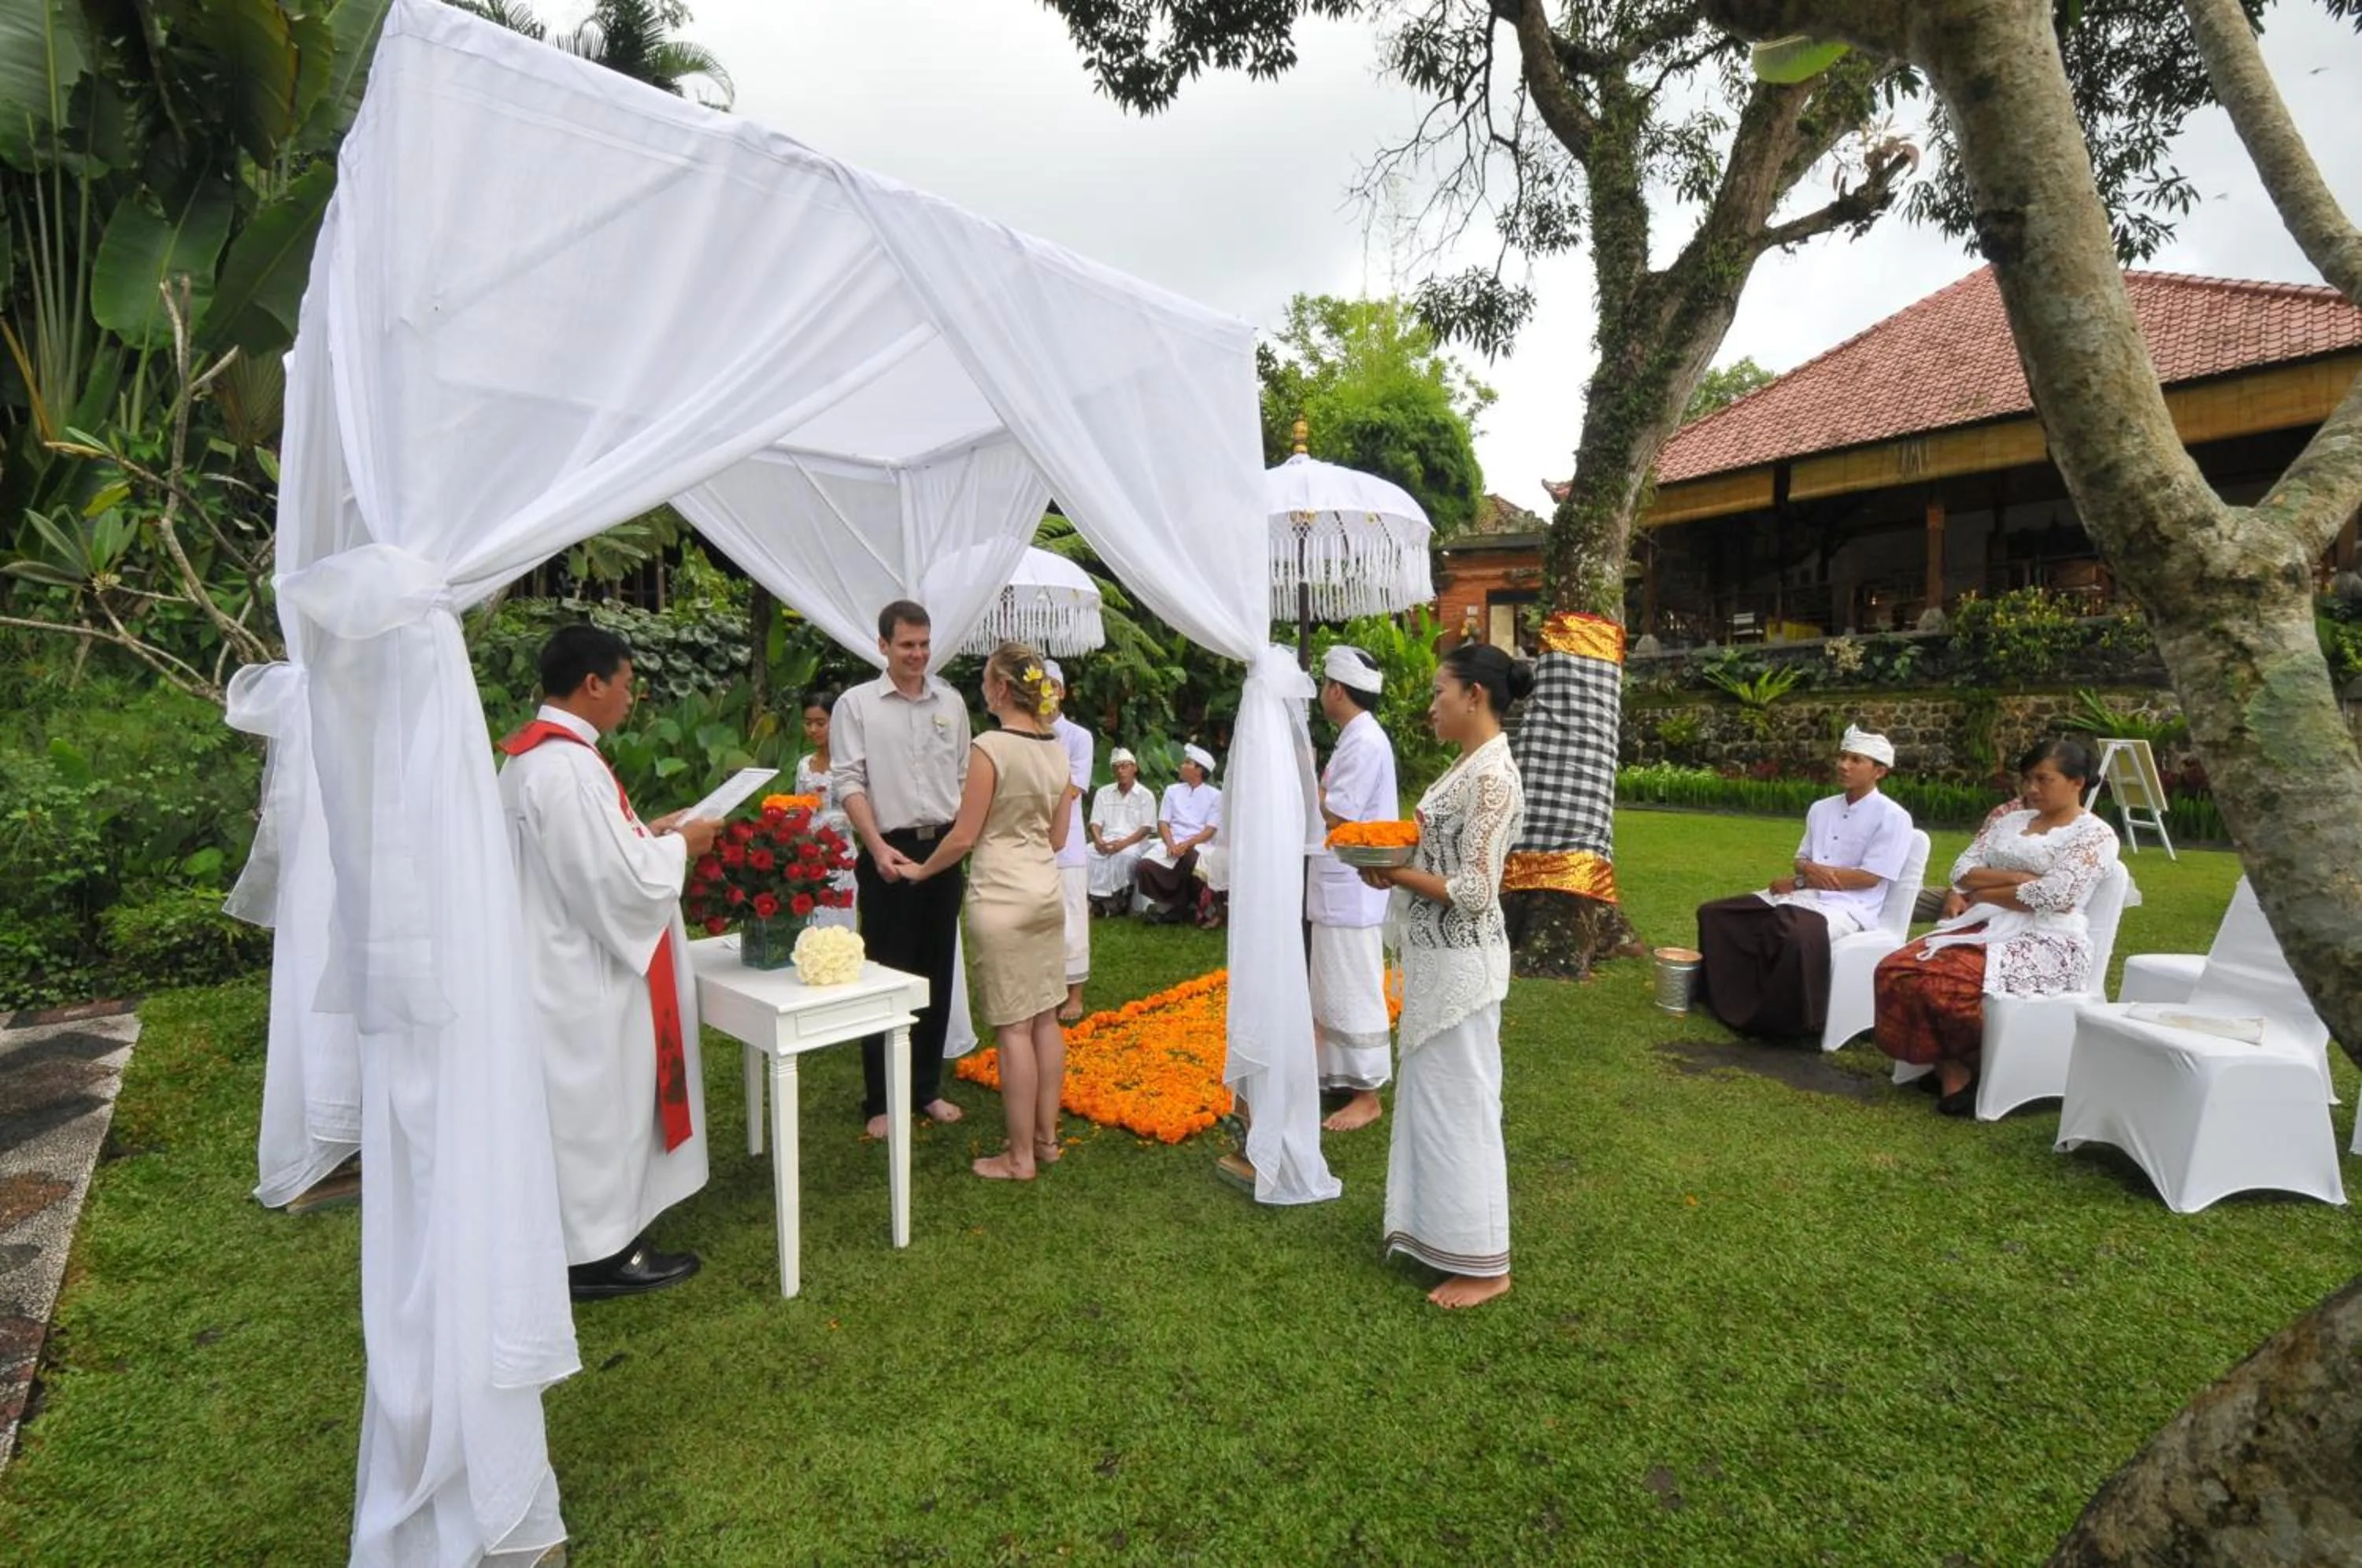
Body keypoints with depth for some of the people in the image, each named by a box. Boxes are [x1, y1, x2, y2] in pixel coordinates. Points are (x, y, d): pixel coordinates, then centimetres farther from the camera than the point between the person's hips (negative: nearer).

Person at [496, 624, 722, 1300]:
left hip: (560, 961, 11)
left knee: (585, 1105, 21)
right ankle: (599, 1251, 20)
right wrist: (678, 846, -10)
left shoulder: (530, 753, 7)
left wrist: (646, 833, 10)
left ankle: (591, 1228, 36)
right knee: (599, 1105, 4)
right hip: (585, 972, -11)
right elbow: (620, 880, -26)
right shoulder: (569, 765, -26)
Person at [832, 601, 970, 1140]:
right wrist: (878, 847, -18)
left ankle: (927, 1087, 26)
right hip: (889, 852, -4)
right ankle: (880, 1100, 15)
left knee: (937, 973, 11)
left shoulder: (951, 703, 9)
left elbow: (965, 778, 12)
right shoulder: (856, 704, -2)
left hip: (944, 849, 4)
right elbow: (848, 783, -8)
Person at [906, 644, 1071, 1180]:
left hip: (1000, 898, -7)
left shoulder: (989, 747, -14)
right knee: (1044, 1019, 12)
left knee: (1013, 1027, 0)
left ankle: (1020, 1156, 10)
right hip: (1046, 893, 7)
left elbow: (964, 836, -11)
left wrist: (921, 870, 5)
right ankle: (1046, 1139, 23)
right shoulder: (1057, 751, 7)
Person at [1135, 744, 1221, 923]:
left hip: (1198, 845, -2)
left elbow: (1210, 830, -2)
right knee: (1145, 866, -26)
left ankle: (1174, 905, -10)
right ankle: (1169, 904, -5)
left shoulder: (1214, 795, 8)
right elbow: (1163, 823, 9)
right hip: (1171, 844, 3)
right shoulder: (1172, 790, 18)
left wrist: (1187, 844, -18)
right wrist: (1171, 844, -11)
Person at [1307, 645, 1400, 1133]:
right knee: (1332, 991, 19)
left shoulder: (1364, 743, -19)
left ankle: (1367, 1095, 11)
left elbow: (1336, 816, -21)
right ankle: (1338, 1075, 32)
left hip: (1352, 893, -10)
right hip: (1337, 889, 10)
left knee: (1354, 994, 0)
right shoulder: (1356, 738, 13)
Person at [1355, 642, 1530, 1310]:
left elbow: (1472, 892, -23)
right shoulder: (1468, 767, 10)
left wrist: (1397, 874, -15)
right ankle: (1441, 1224, 36)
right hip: (1434, 956, 10)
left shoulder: (1493, 777, -20)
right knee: (1429, 1091, 19)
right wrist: (1395, 855, 2)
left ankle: (1483, 1262, 17)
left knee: (1458, 1099, 2)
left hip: (1460, 960, -10)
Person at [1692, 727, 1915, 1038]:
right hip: (1804, 895, 7)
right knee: (1716, 913, -8)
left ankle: (1785, 1023, -22)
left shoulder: (1892, 817, -5)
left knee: (1792, 932, -40)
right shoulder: (1821, 808, 15)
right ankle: (1732, 1002, -6)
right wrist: (1808, 869, -10)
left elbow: (1869, 878, -13)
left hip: (1848, 906, -7)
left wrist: (1800, 882, -12)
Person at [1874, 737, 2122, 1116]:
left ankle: (1961, 1068, -5)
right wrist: (2016, 877, -7)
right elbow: (1963, 870, 9)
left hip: (2044, 942, -7)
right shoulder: (2008, 821, 18)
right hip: (1986, 927, 7)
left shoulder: (2095, 835, 0)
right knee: (1897, 969, -19)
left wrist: (1980, 893, -4)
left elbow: (2052, 896, -14)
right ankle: (1951, 1069, -9)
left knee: (1947, 982, -32)